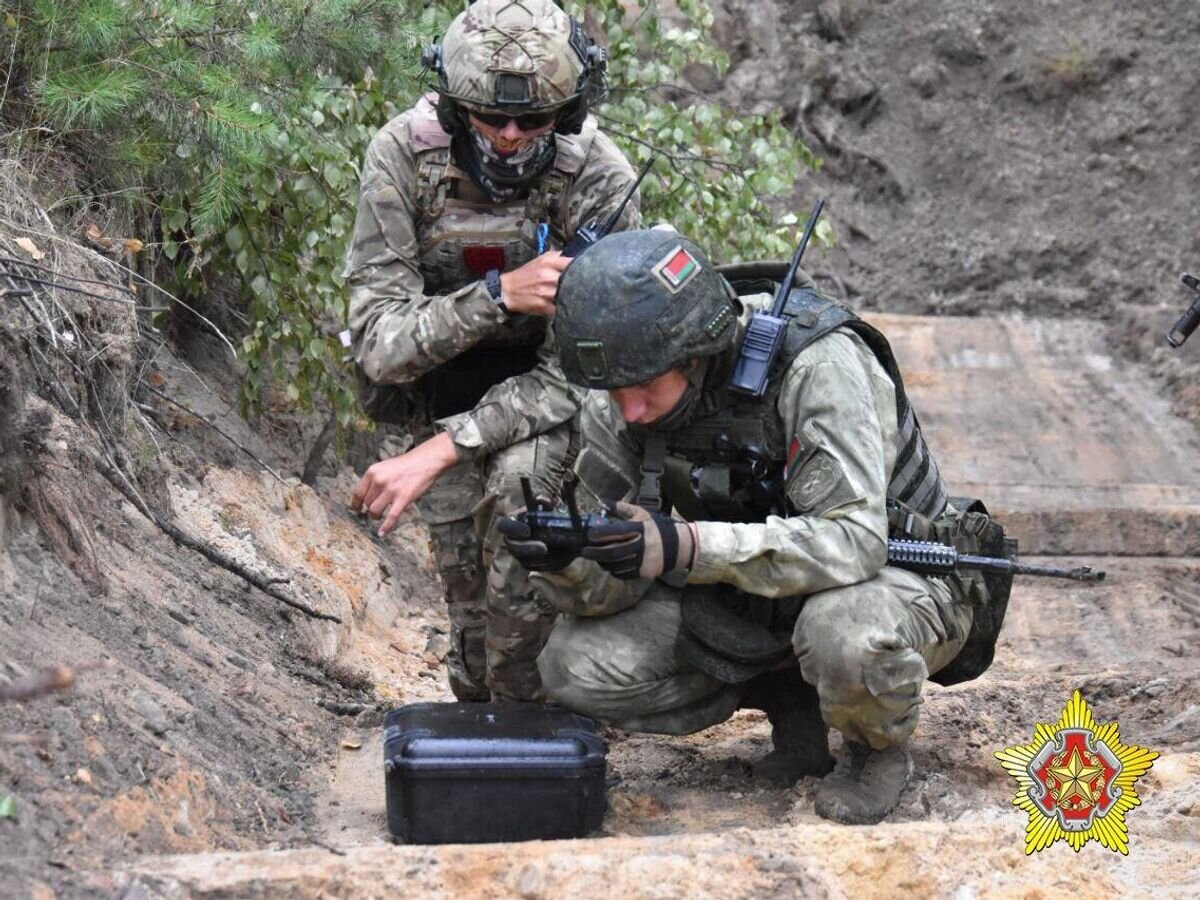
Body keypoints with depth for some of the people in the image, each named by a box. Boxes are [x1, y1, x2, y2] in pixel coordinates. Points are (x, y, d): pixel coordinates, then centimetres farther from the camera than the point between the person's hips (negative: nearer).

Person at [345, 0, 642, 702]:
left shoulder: (600, 177, -25)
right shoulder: (403, 156, -22)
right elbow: (380, 341, -23)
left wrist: (438, 453, -33)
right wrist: (499, 294, -39)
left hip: (548, 390, -2)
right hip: (445, 387, 2)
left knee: (517, 480, -30)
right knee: (466, 575, -8)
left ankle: (527, 707, -16)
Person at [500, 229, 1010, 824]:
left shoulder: (816, 365, -30)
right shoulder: (615, 406, -13)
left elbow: (854, 540, -39)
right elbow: (617, 581, -10)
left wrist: (686, 547, -47)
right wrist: (563, 562, -35)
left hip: (898, 570, -5)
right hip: (754, 590, 6)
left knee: (844, 634, -41)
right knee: (576, 667, -13)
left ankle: (878, 747, -5)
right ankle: (787, 700, 6)